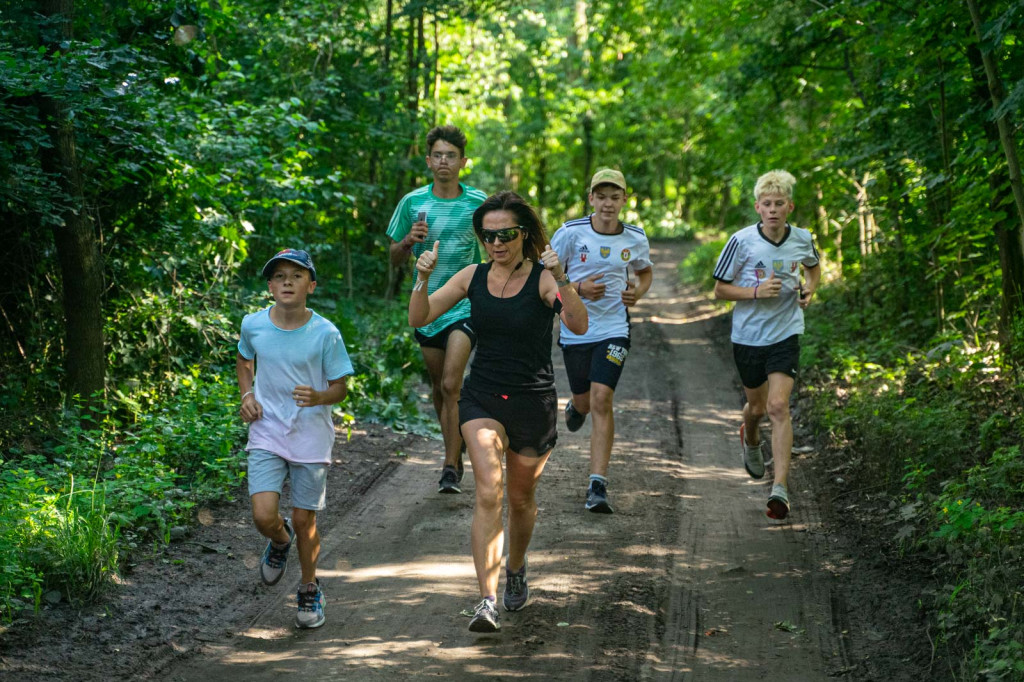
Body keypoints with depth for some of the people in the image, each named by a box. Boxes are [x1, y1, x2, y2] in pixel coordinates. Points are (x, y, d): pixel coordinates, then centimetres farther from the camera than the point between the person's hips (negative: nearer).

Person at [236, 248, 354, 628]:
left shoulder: (325, 334, -12)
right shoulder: (253, 325, -4)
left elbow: (340, 387, -4)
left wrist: (319, 398, -25)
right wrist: (247, 395, 1)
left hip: (310, 437, -1)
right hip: (266, 433, 1)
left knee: (304, 520, 5)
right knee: (263, 517, -12)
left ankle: (309, 592, 28)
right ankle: (280, 541, 25)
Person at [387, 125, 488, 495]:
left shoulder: (478, 202, -3)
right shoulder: (412, 202, 1)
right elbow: (394, 258, 9)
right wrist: (409, 241, -12)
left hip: (466, 304, -3)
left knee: (451, 385, -16)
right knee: (438, 387, 13)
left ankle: (450, 470, -14)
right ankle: (455, 452, 33)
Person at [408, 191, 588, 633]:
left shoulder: (542, 279, -12)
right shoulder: (473, 277, 0)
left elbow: (579, 326, -28)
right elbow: (418, 319, 0)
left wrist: (561, 280, -41)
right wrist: (423, 279, -18)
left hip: (533, 402, -1)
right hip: (482, 398, 1)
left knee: (521, 498, 15)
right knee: (488, 493, -17)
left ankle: (515, 569, 45)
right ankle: (488, 601, -21)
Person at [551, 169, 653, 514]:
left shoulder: (635, 238, 0)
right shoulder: (571, 233, -7)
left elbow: (645, 272, 20)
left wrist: (637, 293, -1)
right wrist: (579, 288, -17)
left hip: (613, 330, 0)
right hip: (575, 329, 0)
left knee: (601, 400, -15)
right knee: (584, 399, 14)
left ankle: (598, 486, -14)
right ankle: (575, 407, 57)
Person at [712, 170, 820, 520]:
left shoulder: (802, 239, -3)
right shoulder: (741, 241, -12)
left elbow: (813, 266, 21)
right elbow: (720, 289, -5)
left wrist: (809, 289, 0)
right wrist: (757, 291, -20)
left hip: (786, 333, 0)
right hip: (748, 334, 0)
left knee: (778, 406, -16)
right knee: (757, 406, 17)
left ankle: (780, 487, -18)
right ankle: (750, 438, 55)